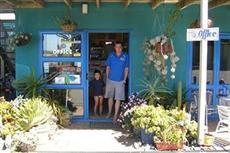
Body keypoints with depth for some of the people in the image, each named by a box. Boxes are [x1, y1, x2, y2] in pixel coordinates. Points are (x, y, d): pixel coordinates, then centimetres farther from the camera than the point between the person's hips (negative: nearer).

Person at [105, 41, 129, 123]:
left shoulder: (125, 56, -4)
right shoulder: (111, 55, 0)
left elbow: (126, 69, 1)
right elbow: (108, 67, 6)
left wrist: (124, 80, -3)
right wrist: (107, 78, 3)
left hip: (120, 81, -2)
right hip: (110, 80, 2)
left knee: (118, 99, 1)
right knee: (110, 97, 14)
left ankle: (115, 116, 10)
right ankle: (109, 112, 32)